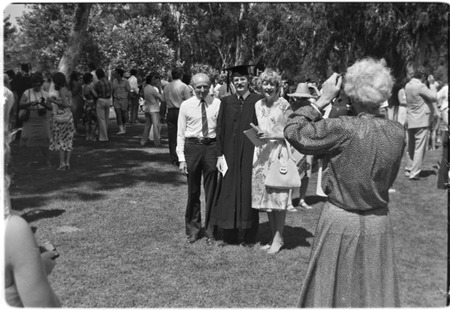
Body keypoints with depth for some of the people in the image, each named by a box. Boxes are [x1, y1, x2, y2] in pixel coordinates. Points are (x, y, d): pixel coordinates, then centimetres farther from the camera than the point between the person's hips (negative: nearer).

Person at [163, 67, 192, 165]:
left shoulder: (166, 87, 7)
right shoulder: (184, 86, -9)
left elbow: (165, 100, 13)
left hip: (170, 112, 5)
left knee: (172, 136, 9)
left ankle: (174, 159, 13)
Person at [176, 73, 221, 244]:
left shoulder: (217, 103, -1)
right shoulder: (186, 105, 1)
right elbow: (181, 133, 2)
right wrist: (181, 158, -3)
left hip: (211, 146, 0)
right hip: (192, 146, 1)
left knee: (211, 191, 7)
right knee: (193, 191, 12)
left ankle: (210, 231, 23)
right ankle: (193, 229, 29)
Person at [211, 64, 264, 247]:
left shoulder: (258, 101, -2)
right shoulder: (226, 102, 8)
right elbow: (220, 129, 6)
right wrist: (220, 155, 0)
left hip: (250, 155, -3)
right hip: (230, 156, 3)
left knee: (248, 194, 4)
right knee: (228, 194, 7)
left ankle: (249, 237, 17)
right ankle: (229, 235, 19)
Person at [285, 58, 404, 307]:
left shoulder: (342, 129, -23)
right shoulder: (397, 132, -8)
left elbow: (293, 131, -13)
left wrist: (322, 100, -10)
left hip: (340, 221, -4)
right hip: (378, 223, 4)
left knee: (333, 290, 16)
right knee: (375, 291, 19)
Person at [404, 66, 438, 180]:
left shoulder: (407, 85, 7)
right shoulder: (420, 86, -17)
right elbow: (434, 97, -15)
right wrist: (432, 84, -5)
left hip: (410, 121, 8)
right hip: (421, 121, -8)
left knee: (411, 147, 16)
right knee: (419, 148, -3)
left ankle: (409, 170, 22)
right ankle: (414, 173, -4)